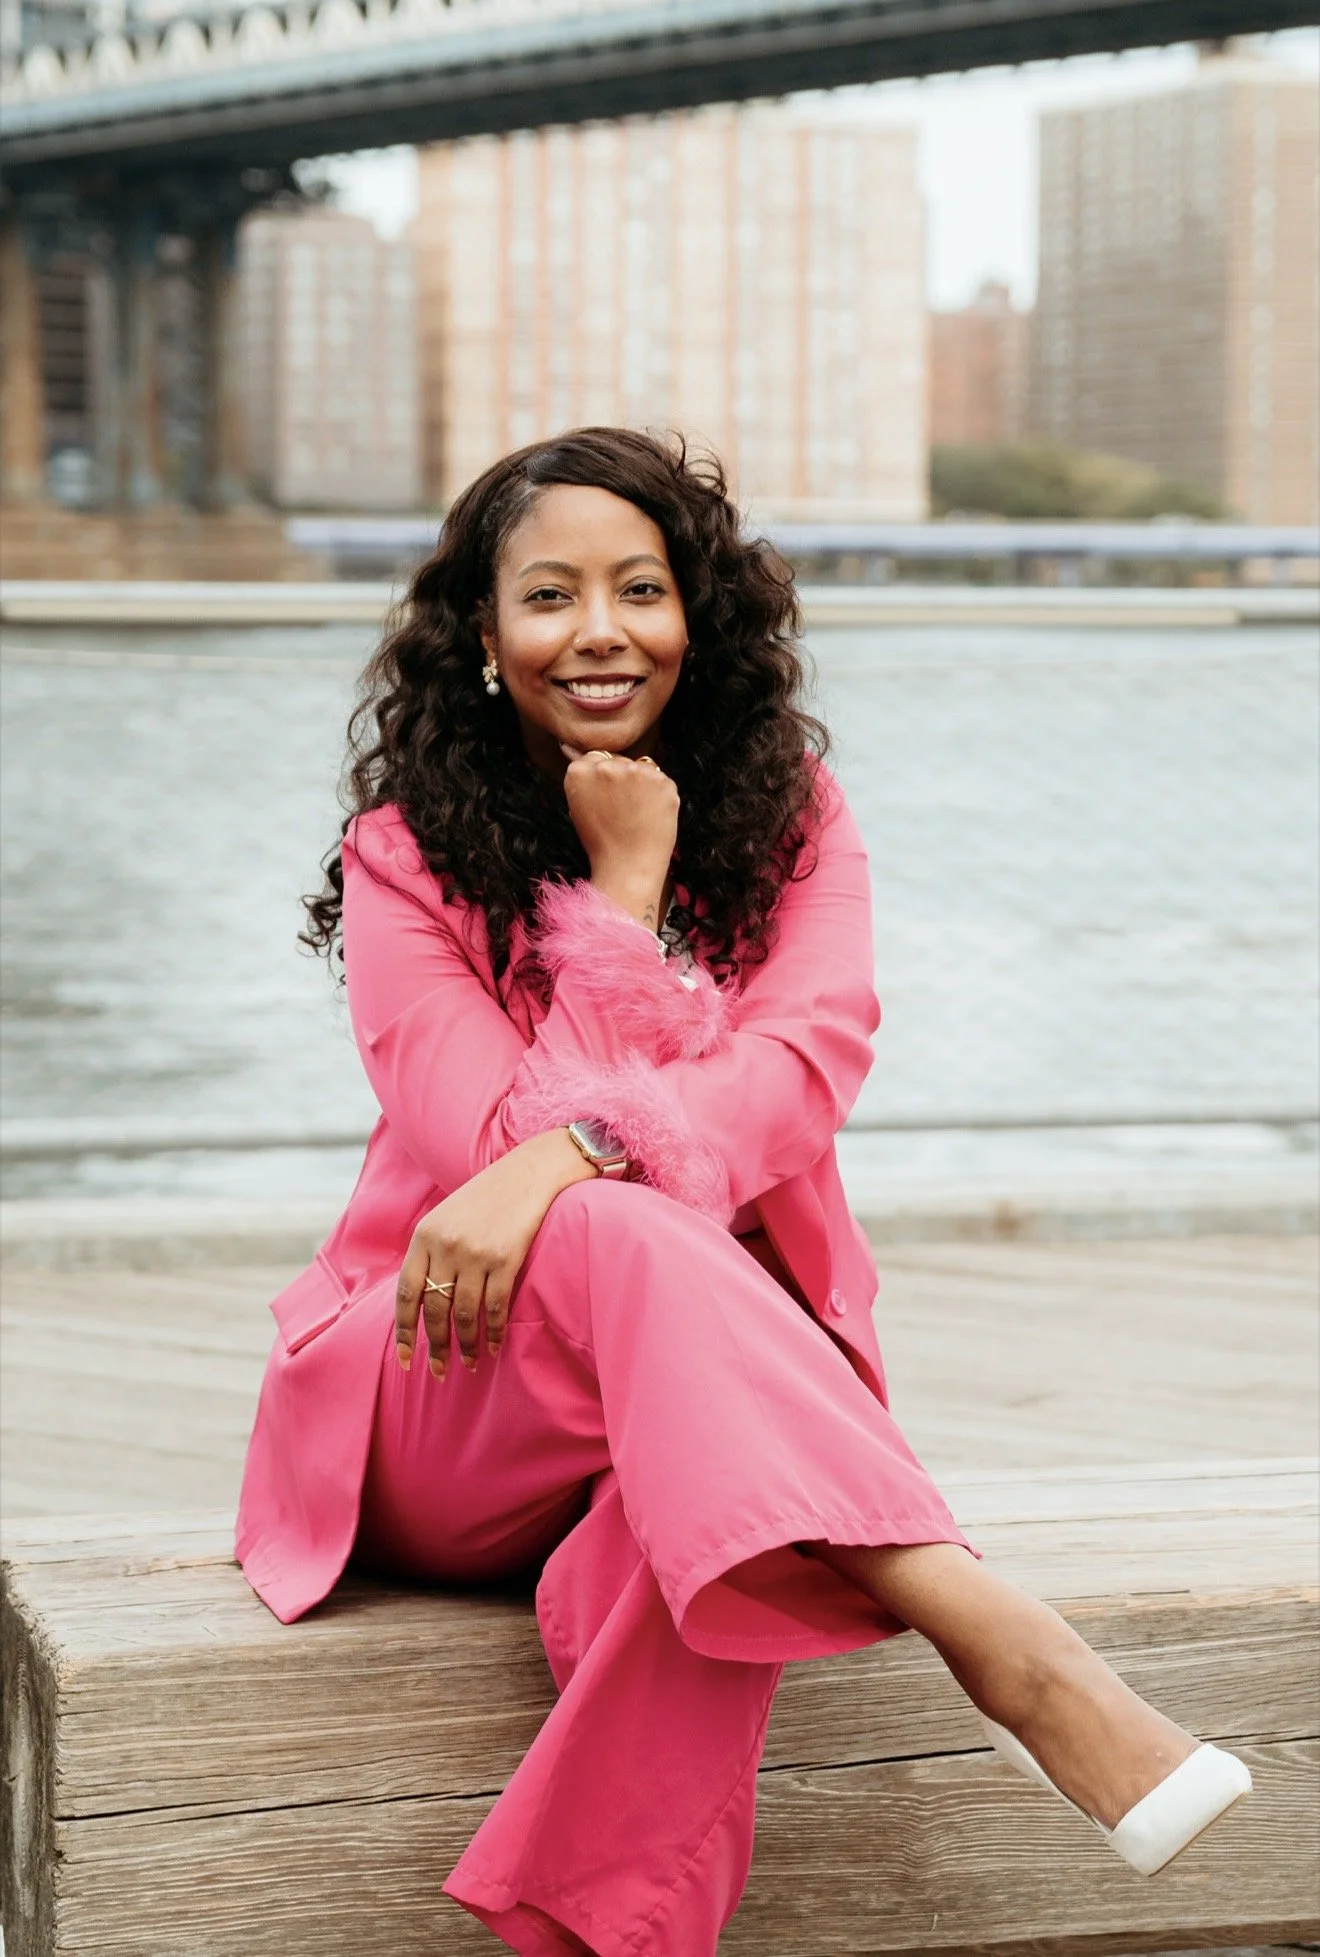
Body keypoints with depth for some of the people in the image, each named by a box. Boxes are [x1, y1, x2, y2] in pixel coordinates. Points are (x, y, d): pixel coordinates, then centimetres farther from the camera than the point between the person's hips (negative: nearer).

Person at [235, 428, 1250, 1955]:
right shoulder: (406, 856, 0)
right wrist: (621, 892, -10)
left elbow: (808, 1062, -13)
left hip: (725, 1369, 2)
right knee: (621, 1235, -37)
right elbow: (493, 1135, -13)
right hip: (450, 1392, -1)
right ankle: (1010, 1654, -53)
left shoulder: (789, 816, 7)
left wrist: (569, 1156, -30)